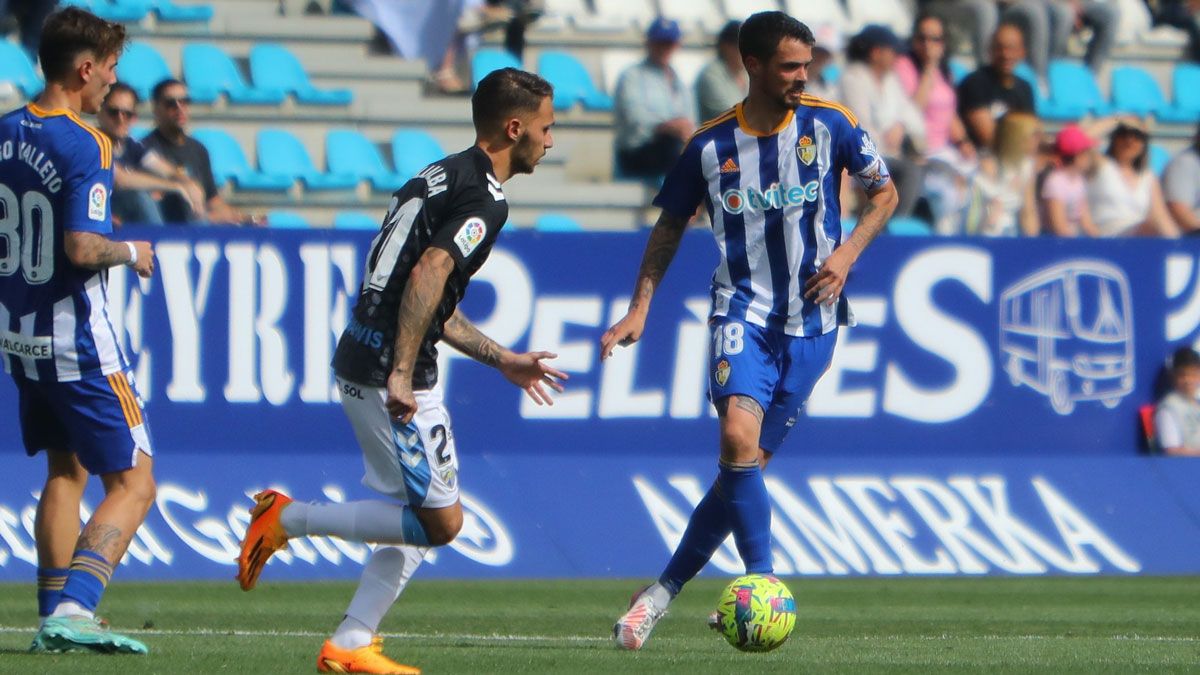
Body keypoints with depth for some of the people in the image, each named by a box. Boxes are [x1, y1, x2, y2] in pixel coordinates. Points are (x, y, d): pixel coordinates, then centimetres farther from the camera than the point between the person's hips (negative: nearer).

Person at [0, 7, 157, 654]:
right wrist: (131, 252, -7)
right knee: (131, 484, -3)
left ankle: (55, 616, 20)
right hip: (77, 342, -8)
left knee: (65, 472, 22)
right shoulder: (83, 146, -19)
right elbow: (82, 248, -26)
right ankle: (73, 609, -18)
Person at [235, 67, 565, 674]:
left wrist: (502, 360, 31)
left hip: (360, 360, 10)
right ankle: (289, 519, -4)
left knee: (421, 516, 14)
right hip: (388, 373, -10)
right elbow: (427, 276, -25)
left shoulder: (443, 177, 20)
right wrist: (401, 376, -28)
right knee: (441, 520, -4)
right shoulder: (483, 199, -11)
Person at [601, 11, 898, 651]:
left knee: (748, 463, 0)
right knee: (739, 436, -25)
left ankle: (667, 586, 13)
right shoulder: (710, 146, 0)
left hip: (811, 317, 1)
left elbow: (884, 192, 12)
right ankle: (763, 584, -19)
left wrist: (847, 253, -5)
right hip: (742, 310, -1)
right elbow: (670, 226, 13)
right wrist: (638, 310, 7)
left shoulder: (829, 124, 0)